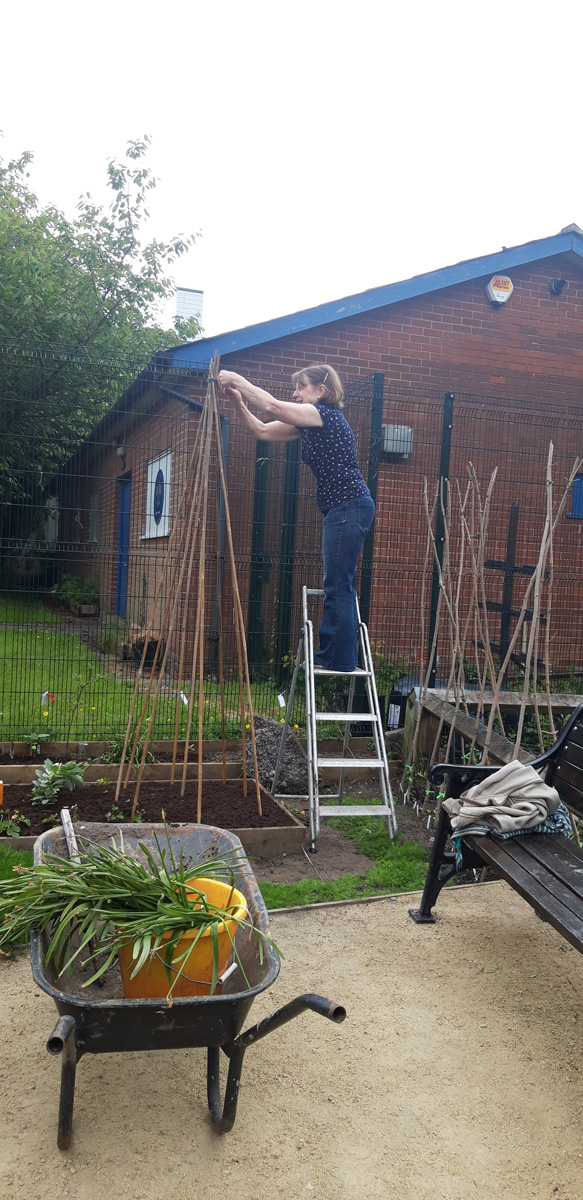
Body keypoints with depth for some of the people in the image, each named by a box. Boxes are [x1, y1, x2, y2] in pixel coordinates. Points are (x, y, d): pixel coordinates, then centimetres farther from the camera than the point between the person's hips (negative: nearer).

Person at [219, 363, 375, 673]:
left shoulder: (326, 415, -9)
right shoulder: (308, 423, 18)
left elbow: (272, 406, -18)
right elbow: (263, 430, 18)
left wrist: (238, 380, -8)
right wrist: (237, 401, 7)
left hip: (350, 506, -10)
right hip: (340, 510, 10)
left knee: (339, 587, -8)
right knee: (336, 588, 11)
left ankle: (342, 662, -4)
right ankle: (329, 657, 17)